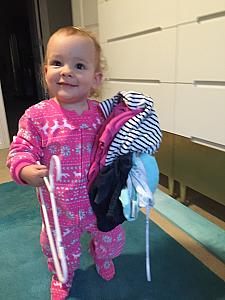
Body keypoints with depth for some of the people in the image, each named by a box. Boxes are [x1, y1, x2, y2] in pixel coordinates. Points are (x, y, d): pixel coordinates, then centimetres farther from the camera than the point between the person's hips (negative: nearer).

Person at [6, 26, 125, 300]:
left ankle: (102, 257, 61)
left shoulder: (101, 113, -9)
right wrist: (27, 171, -31)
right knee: (59, 246, 23)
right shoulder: (36, 116, -17)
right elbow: (21, 149, -12)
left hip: (99, 201, 2)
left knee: (111, 238, 23)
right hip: (59, 206, -1)